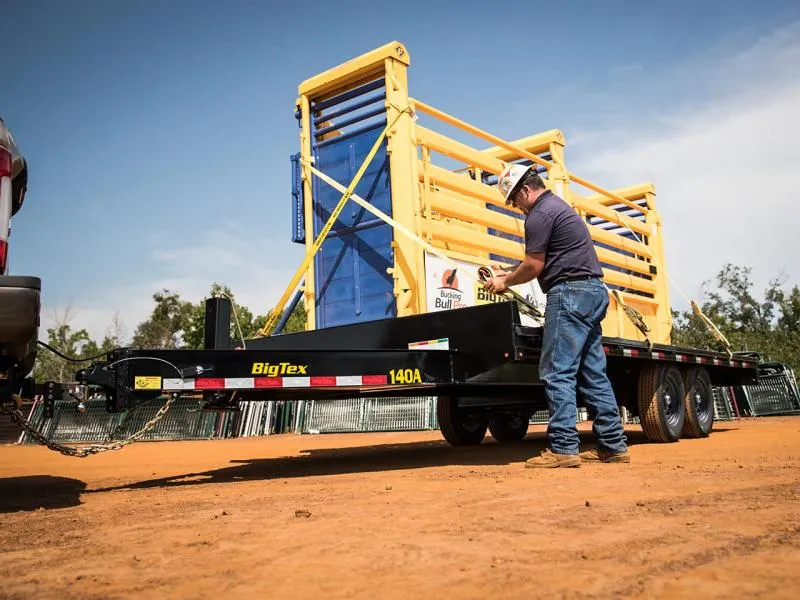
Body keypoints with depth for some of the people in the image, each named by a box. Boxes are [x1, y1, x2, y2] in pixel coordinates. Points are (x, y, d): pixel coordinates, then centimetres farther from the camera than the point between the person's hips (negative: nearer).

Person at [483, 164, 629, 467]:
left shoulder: (540, 214, -8)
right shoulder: (558, 206, 25)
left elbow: (534, 265, -9)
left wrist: (505, 282, 5)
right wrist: (511, 275, 23)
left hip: (570, 293, -10)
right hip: (592, 291, 11)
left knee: (557, 372, -10)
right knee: (593, 372, 9)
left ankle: (563, 448, -11)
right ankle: (613, 445, 12)